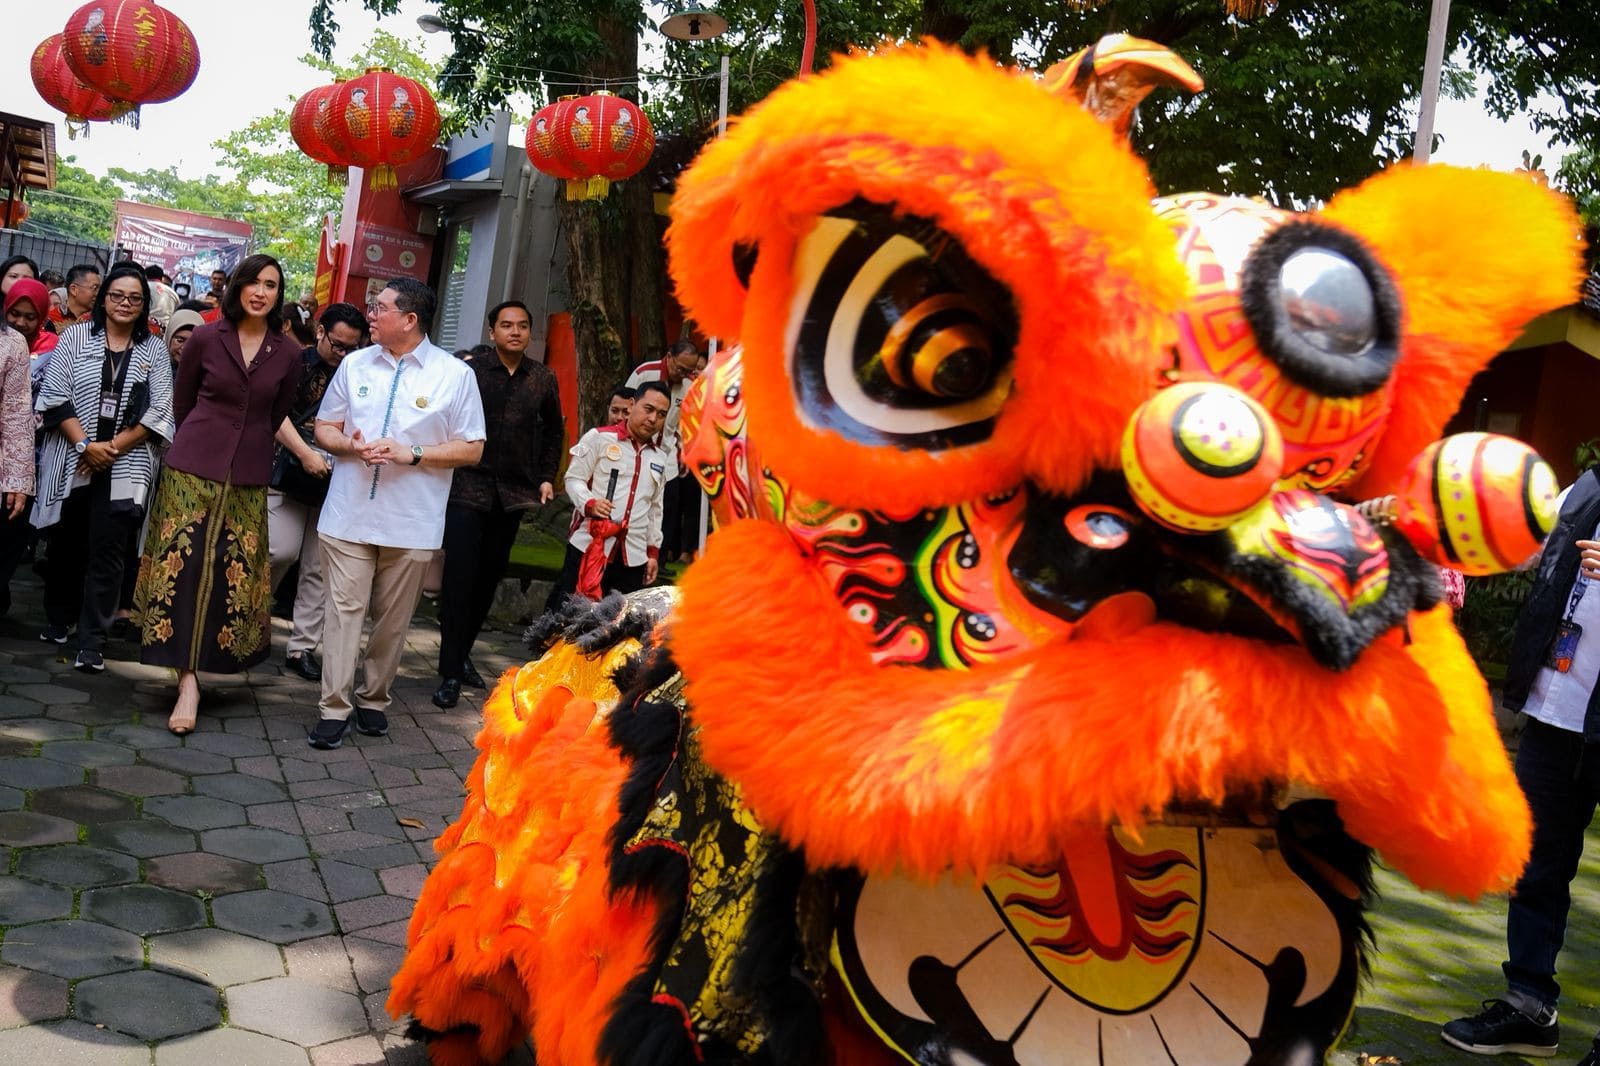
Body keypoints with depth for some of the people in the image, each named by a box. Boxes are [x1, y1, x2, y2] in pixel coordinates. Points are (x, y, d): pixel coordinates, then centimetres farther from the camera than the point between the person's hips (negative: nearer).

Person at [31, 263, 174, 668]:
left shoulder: (154, 350, 5)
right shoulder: (75, 337, 3)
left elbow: (159, 411, -2)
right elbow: (54, 395, -3)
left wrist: (113, 448, -10)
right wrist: (85, 444, -13)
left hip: (125, 466, -1)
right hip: (72, 461, 1)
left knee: (107, 551, -3)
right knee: (66, 544, 12)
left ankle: (91, 641, 0)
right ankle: (59, 619, 31)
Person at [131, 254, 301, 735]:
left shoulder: (286, 355, 1)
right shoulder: (205, 338, -2)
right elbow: (181, 402, 9)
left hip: (248, 477, 1)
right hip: (193, 466, -1)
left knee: (233, 573, 3)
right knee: (183, 565, -5)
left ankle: (200, 663, 19)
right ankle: (187, 680, -4)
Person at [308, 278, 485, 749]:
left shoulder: (455, 374, -2)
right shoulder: (355, 364, 9)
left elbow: (471, 449, -2)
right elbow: (325, 427, 14)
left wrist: (412, 454, -14)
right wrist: (352, 446, -8)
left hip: (411, 523, -2)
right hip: (348, 515, 2)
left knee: (393, 618, 9)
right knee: (344, 609, -1)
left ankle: (373, 698, 26)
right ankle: (335, 708, 5)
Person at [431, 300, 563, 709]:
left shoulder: (543, 379, 7)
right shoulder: (470, 371, -4)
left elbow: (553, 429, 19)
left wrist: (547, 476, 13)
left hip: (514, 493, 4)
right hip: (468, 488, -4)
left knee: (490, 577, 10)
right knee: (459, 577, -6)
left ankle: (462, 653, 26)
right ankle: (450, 671, 0)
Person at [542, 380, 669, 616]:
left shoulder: (660, 459, 18)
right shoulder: (599, 437, 1)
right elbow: (574, 478, -1)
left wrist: (653, 551, 19)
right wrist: (590, 503, -20)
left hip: (633, 556, 5)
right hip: (589, 546, -5)